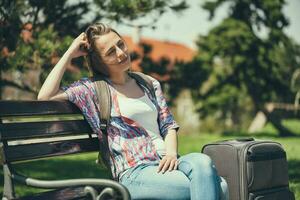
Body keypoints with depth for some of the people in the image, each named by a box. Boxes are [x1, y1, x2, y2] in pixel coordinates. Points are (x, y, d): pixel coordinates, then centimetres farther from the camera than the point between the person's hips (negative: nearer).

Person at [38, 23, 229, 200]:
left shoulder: (150, 83, 21)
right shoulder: (93, 89, 7)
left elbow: (168, 125, 18)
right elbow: (45, 96, -4)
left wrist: (171, 153, -4)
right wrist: (70, 53, 3)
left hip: (167, 162, 5)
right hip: (134, 172, -5)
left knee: (202, 162, -34)